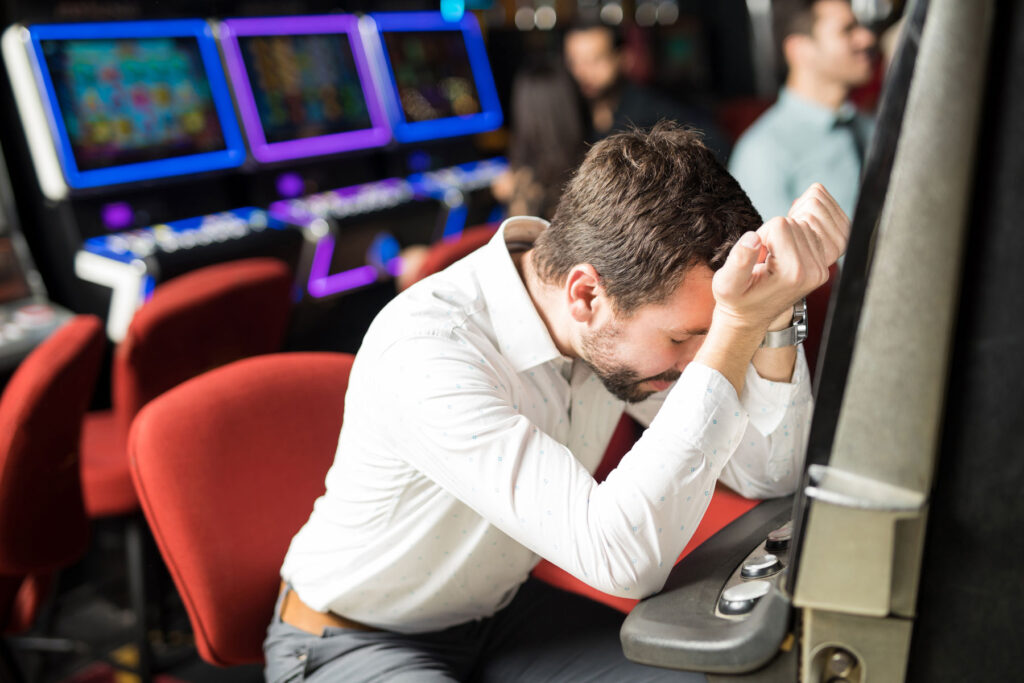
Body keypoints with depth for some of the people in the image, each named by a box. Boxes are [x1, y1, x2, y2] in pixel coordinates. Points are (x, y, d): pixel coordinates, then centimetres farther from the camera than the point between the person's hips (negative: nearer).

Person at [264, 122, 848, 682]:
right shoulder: (424, 351, -35)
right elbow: (625, 557, -41)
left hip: (498, 610, 6)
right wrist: (738, 327, -42)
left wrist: (775, 314, -27)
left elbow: (770, 474, -12)